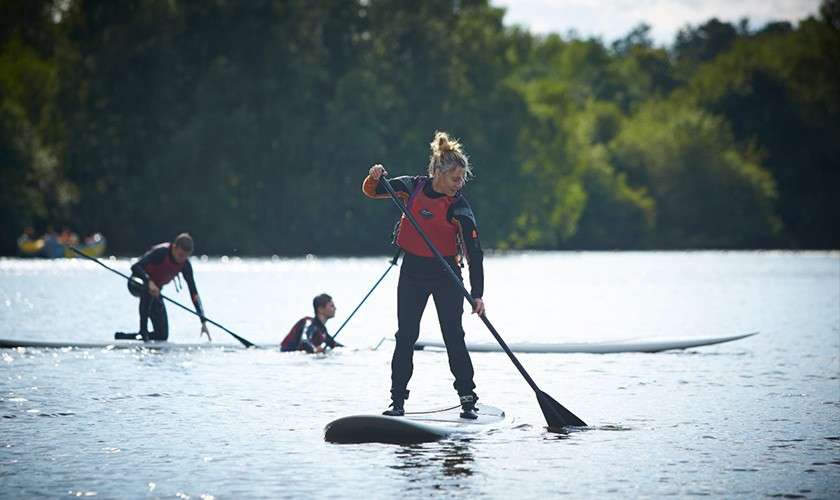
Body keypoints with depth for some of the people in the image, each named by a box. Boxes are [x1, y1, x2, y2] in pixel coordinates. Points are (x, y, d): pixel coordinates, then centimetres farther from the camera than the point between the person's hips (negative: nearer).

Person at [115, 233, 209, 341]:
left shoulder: (185, 264, -12)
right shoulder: (161, 251, -28)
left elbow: (194, 293, -10)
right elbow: (135, 267, -35)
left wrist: (203, 321, -16)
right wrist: (149, 282, -52)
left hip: (155, 292, 6)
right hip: (137, 283, -6)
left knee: (162, 336, 0)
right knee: (148, 290, -44)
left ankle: (121, 337, 17)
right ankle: (143, 330, -32)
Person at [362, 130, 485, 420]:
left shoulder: (459, 207, -14)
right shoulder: (413, 187, -6)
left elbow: (474, 252, -18)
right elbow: (371, 192, 6)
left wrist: (477, 293, -26)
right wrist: (374, 178, -18)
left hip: (446, 276, -2)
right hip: (412, 272, 2)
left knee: (454, 337, -6)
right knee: (406, 337, 2)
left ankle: (468, 400, 1)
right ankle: (398, 400, 8)